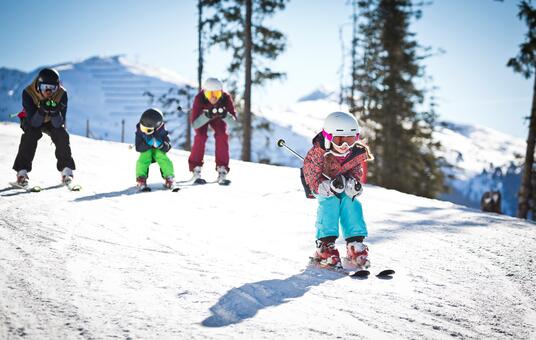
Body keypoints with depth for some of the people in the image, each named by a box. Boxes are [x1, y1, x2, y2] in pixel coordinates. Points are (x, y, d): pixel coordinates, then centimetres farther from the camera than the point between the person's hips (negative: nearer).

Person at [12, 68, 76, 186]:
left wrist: (55, 112, -49)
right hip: (32, 120, -1)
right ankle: (22, 172, -25)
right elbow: (34, 123, -33)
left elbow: (59, 124, -29)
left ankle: (66, 170, -15)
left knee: (62, 135, -24)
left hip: (51, 121, 2)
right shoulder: (28, 93, -32)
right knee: (31, 135, -29)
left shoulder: (61, 94, -29)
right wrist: (41, 110, -51)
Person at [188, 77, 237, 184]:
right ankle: (196, 170, -11)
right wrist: (207, 116, -54)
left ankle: (222, 171, -12)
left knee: (222, 136, -18)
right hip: (202, 115, -1)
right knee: (201, 136, -22)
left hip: (217, 117, 1)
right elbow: (195, 124, -39)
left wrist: (224, 115, -54)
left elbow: (232, 121, -34)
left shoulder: (226, 98, -37)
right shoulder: (199, 98, -40)